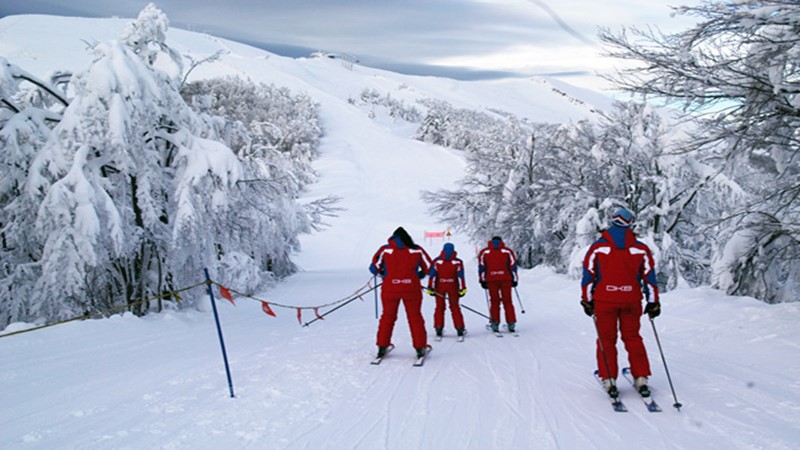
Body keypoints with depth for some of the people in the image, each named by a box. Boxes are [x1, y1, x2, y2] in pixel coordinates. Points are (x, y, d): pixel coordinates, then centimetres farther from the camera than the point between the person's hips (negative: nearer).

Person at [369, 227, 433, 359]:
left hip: (390, 288, 0)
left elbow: (374, 268, 0)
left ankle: (382, 347, 18)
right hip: (412, 288, 0)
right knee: (415, 317, 12)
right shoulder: (417, 250, 4)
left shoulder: (385, 250, 2)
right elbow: (429, 268, 8)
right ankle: (420, 347, 11)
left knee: (388, 316, 16)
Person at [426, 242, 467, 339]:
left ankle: (438, 328, 4)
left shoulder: (437, 261, -3)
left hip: (439, 287, 0)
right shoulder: (457, 262, -3)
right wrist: (462, 289, -2)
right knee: (455, 307, 8)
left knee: (439, 307, 8)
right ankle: (459, 328, 5)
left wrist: (430, 288, -2)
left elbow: (432, 275, -4)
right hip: (453, 287, 0)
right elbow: (460, 276, -4)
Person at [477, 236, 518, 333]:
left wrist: (482, 280, 9)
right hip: (506, 279, 0)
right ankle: (511, 323, 3)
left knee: (494, 301, 8)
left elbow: (481, 267, 7)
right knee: (507, 301, 7)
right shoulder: (507, 251, 9)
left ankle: (495, 323, 2)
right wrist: (514, 279, 10)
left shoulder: (484, 252, 10)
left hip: (491, 279, 0)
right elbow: (513, 266, 6)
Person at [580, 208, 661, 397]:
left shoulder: (598, 247, -2)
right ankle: (641, 378, 13)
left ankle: (609, 379, 6)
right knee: (633, 338, 13)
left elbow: (588, 275, -1)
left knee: (606, 339, 9)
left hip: (604, 300, -2)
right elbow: (649, 277, 5)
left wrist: (587, 300, 6)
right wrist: (653, 302, 11)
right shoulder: (641, 249, 2)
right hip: (631, 301, 2)